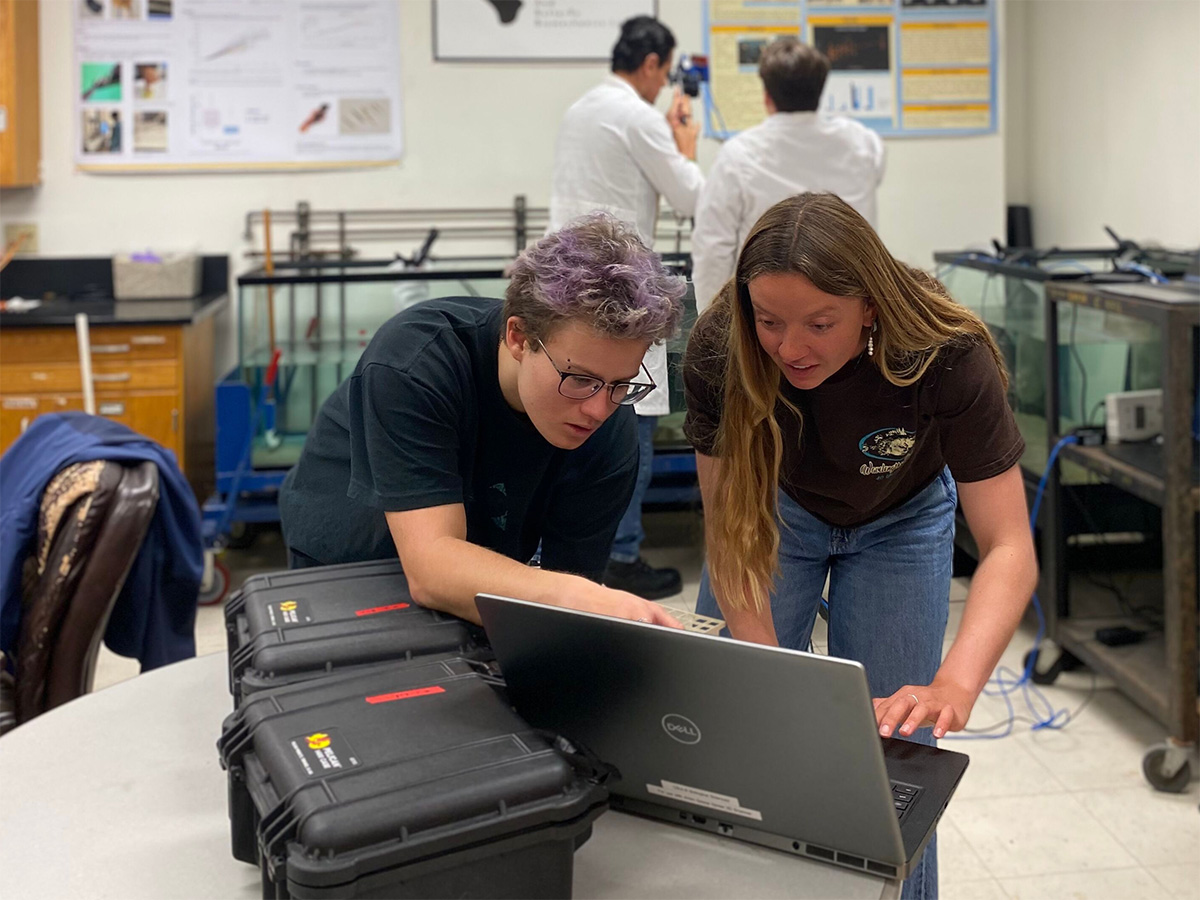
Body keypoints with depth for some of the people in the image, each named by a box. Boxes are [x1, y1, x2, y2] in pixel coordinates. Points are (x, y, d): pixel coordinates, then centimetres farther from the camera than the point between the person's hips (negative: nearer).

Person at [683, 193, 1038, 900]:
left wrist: (954, 687, -53)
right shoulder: (720, 351, -32)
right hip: (781, 509, 1)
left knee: (893, 742, -4)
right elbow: (729, 530, -25)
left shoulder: (948, 358, -36)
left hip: (901, 521, -1)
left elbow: (1009, 548, -37)